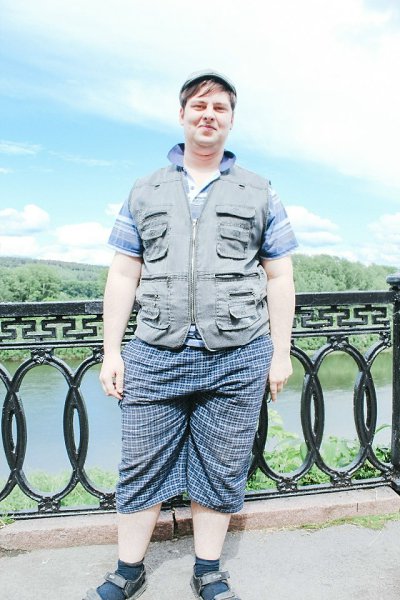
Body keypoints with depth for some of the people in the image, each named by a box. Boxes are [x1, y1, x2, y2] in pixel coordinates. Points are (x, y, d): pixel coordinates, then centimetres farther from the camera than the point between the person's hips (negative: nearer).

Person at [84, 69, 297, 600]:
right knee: (141, 468, 9)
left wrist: (281, 354, 3)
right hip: (154, 357, 1)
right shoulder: (145, 192, 11)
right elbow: (123, 275, 8)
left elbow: (280, 278, 8)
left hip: (237, 361, 0)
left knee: (220, 471, 11)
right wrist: (111, 351, 3)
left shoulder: (259, 193, 9)